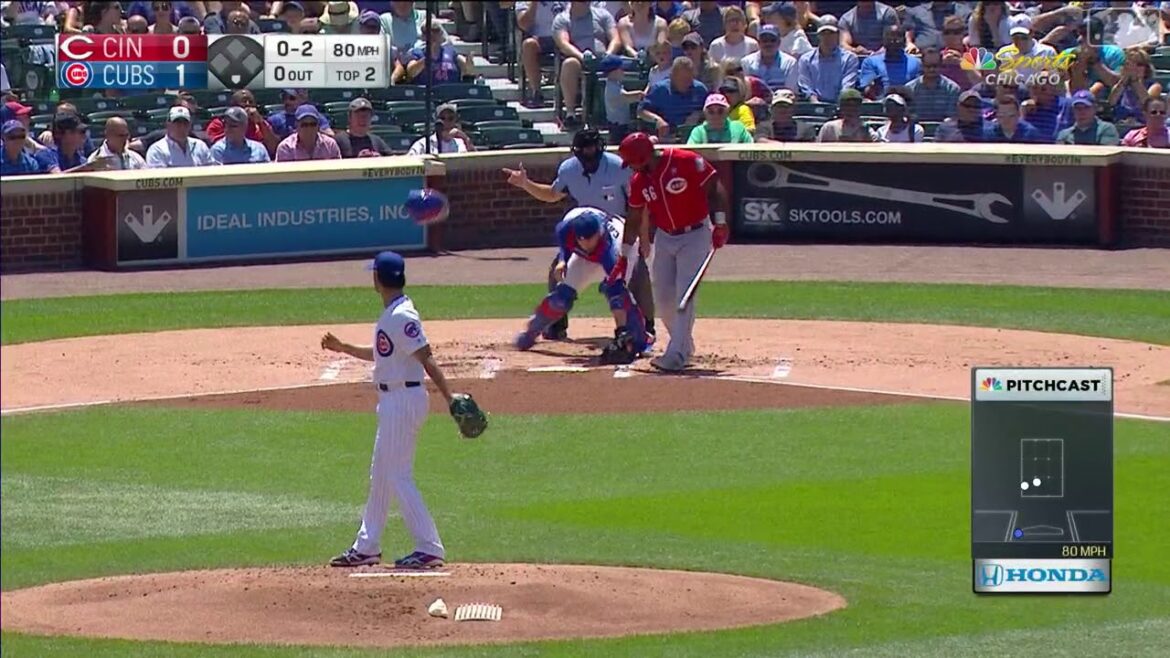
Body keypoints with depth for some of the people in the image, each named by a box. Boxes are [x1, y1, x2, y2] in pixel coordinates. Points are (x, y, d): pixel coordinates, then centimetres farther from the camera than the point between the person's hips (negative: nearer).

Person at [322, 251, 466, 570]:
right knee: (380, 475, 17)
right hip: (391, 401, 11)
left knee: (398, 476, -7)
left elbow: (426, 358, -25)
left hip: (403, 399, -11)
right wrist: (344, 348, 25)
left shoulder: (402, 316, -19)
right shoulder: (391, 313, 11)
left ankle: (429, 549, -5)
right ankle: (367, 547, 27)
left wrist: (448, 396, -30)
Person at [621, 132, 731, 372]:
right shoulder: (638, 181, 0)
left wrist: (720, 221, -23)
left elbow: (715, 188, -14)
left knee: (684, 296, -14)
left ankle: (677, 355, -17)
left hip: (695, 236, -6)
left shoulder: (686, 162, -18)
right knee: (663, 297, 6)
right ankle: (684, 345, 26)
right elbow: (635, 217, 10)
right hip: (664, 238, 6)